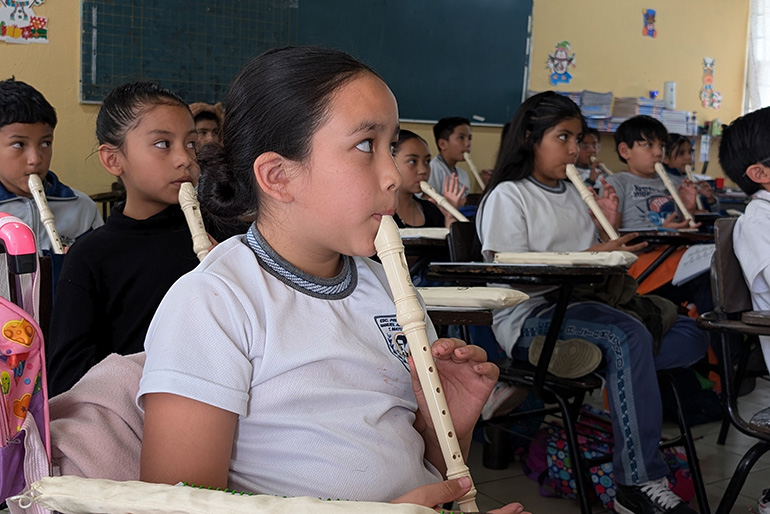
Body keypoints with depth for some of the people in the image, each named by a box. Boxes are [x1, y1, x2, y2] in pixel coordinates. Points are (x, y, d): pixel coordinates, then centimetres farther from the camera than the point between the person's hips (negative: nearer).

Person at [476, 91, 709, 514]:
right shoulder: (508, 196, -1)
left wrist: (607, 230, 4)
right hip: (529, 318, -8)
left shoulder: (575, 194, 21)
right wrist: (589, 256, -17)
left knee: (691, 336, -9)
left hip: (579, 307, 8)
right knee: (628, 335, -34)